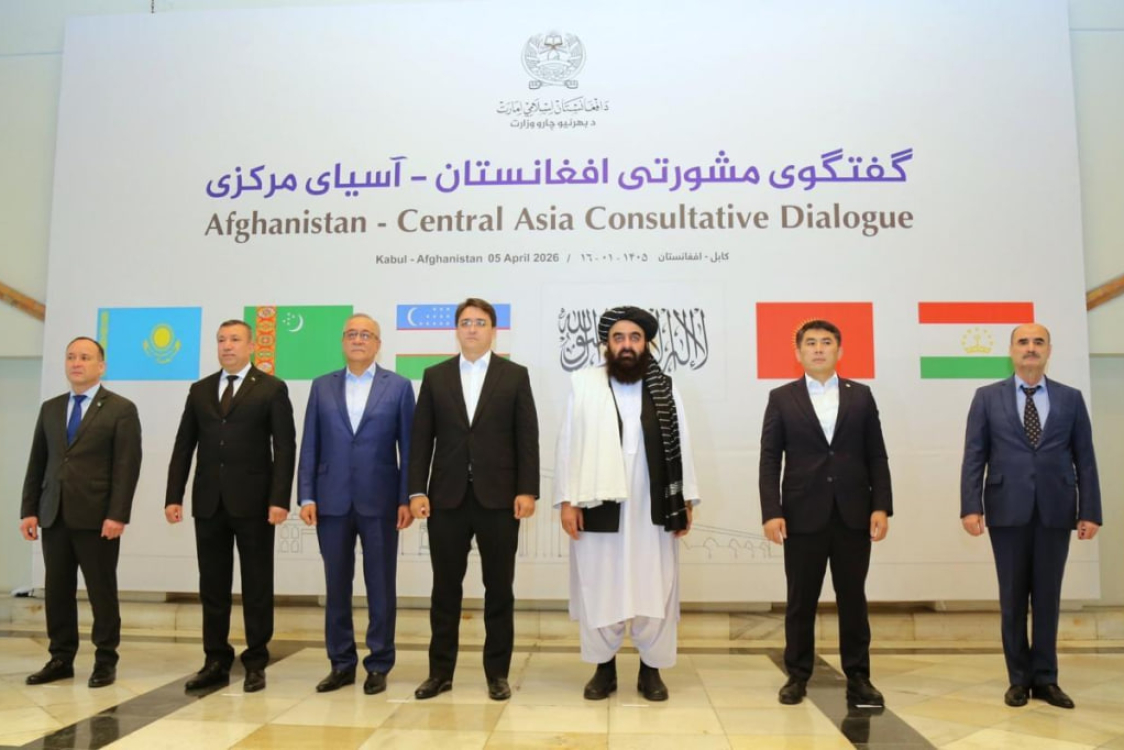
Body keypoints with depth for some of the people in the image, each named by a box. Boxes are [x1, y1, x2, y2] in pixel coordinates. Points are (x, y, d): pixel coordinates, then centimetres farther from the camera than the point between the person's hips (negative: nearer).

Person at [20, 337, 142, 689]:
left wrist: (117, 515, -15)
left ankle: (105, 661, 13)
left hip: (97, 517, -5)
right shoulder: (50, 408, 14)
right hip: (54, 515, 5)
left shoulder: (121, 409, -2)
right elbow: (37, 462, 13)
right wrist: (29, 510, 5)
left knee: (102, 590, 2)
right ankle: (61, 659, 20)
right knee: (57, 590, 9)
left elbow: (127, 467, -8)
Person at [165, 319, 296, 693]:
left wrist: (279, 499, -14)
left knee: (257, 586, 4)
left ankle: (256, 663, 15)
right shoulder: (199, 390, 12)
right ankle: (216, 662, 20)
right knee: (213, 586, 9)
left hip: (253, 502, -4)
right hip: (208, 502, 4)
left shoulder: (272, 389, 0)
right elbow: (183, 447, 11)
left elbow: (285, 448, -6)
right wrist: (174, 496, 3)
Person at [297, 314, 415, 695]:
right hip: (332, 502, 2)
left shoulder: (399, 386, 2)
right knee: (337, 586, 9)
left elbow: (408, 446, 0)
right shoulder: (322, 387, 9)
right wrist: (306, 497, -1)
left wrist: (406, 499, -5)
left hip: (379, 502, -2)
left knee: (380, 587, 5)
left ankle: (378, 665, 18)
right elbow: (310, 446, 7)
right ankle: (341, 663, 22)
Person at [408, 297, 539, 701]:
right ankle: (441, 671, 20)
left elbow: (527, 438, 0)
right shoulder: (435, 376, 9)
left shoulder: (515, 375, 4)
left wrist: (527, 491, -8)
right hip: (446, 497, 1)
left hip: (499, 497, -1)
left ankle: (497, 673, 19)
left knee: (499, 589, 7)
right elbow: (421, 438, 5)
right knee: (445, 589, 8)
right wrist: (417, 491, -3)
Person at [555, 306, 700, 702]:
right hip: (599, 505, -1)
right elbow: (568, 443, -1)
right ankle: (604, 667, 23)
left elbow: (680, 443, 5)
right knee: (599, 588, 8)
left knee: (655, 589, 8)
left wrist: (686, 499, 1)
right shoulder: (583, 383, 0)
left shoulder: (665, 387, 5)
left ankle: (651, 669, 23)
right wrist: (567, 500, -6)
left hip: (653, 506, 1)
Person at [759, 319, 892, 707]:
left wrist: (881, 506, -3)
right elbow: (770, 460, -1)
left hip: (854, 514, 1)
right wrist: (771, 512, -9)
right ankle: (797, 675, 20)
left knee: (853, 599, 9)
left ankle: (858, 678, 20)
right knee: (800, 600, 7)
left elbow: (876, 456, 6)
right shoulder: (782, 398, 4)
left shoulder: (860, 395, 8)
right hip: (803, 515, -1)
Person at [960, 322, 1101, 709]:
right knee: (1013, 597, 6)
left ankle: (1045, 678, 18)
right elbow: (974, 457, -1)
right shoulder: (987, 397, 5)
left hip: (1055, 511, 1)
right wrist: (971, 506, -10)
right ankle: (1019, 678, 17)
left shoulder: (1071, 398, 9)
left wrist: (1090, 511, -2)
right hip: (1008, 509, -1)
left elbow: (1085, 459, 5)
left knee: (1048, 596, 7)